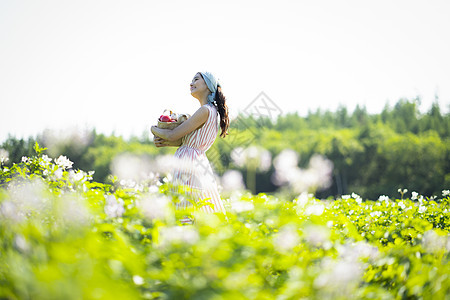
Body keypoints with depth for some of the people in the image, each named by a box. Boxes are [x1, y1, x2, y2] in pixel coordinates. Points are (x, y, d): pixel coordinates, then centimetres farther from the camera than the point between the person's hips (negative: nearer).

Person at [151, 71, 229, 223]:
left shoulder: (205, 111, -14)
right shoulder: (214, 112, 16)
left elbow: (172, 135, -12)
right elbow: (187, 139, 19)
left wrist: (154, 129, 7)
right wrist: (164, 142, 4)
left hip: (189, 165, -9)